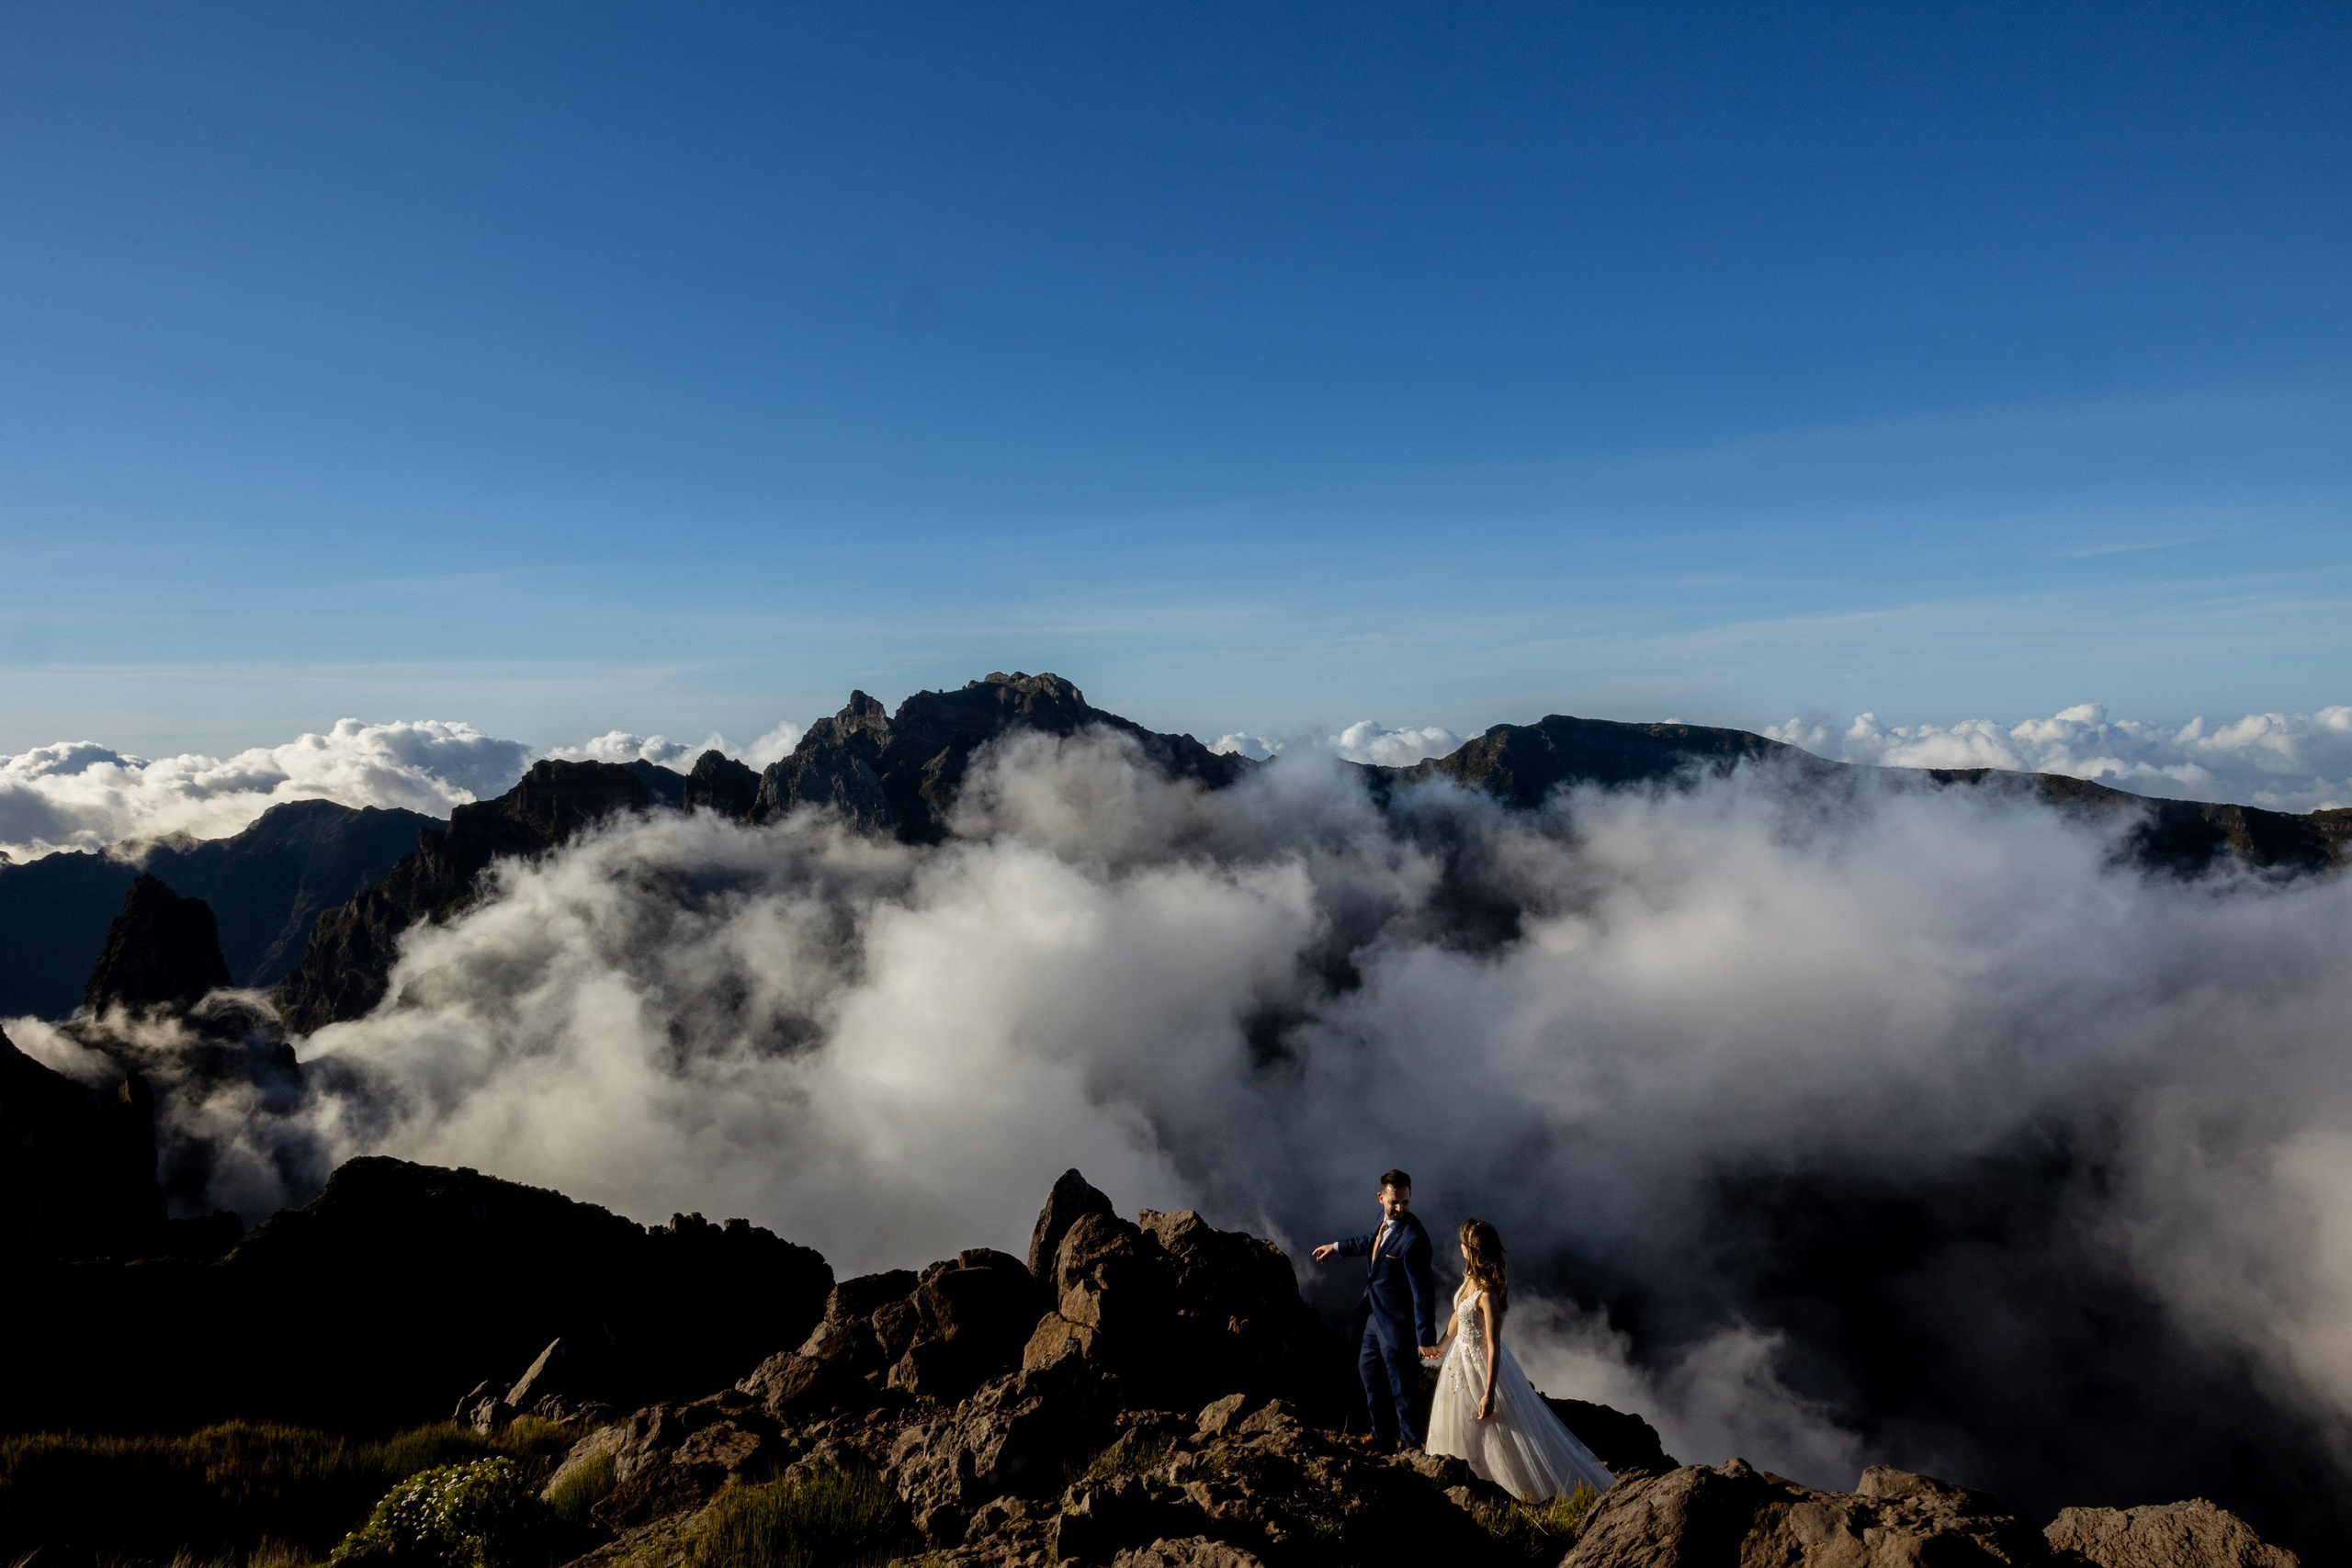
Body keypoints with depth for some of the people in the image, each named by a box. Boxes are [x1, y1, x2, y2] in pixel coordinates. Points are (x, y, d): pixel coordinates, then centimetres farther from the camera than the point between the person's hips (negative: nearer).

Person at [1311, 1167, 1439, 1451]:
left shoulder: (1413, 1239, -29)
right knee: (1368, 1367, 25)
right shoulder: (1386, 1217, -4)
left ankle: (1410, 1443, 30)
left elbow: (1422, 1291, -27)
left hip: (1398, 1323, -9)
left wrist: (1426, 1337, -25)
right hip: (1377, 1315, 10)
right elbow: (1373, 1239, 19)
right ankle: (1383, 1433, 44)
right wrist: (1337, 1247, 30)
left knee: (1402, 1384, 8)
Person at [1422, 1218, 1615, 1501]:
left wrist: (1489, 1395, -24)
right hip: (1461, 1359, 9)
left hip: (1482, 1366, -9)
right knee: (1460, 1432, 23)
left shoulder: (1488, 1294, -30)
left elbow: (1493, 1347, -27)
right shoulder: (1471, 1278, -5)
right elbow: (1458, 1315, 13)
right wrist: (1440, 1346, 27)